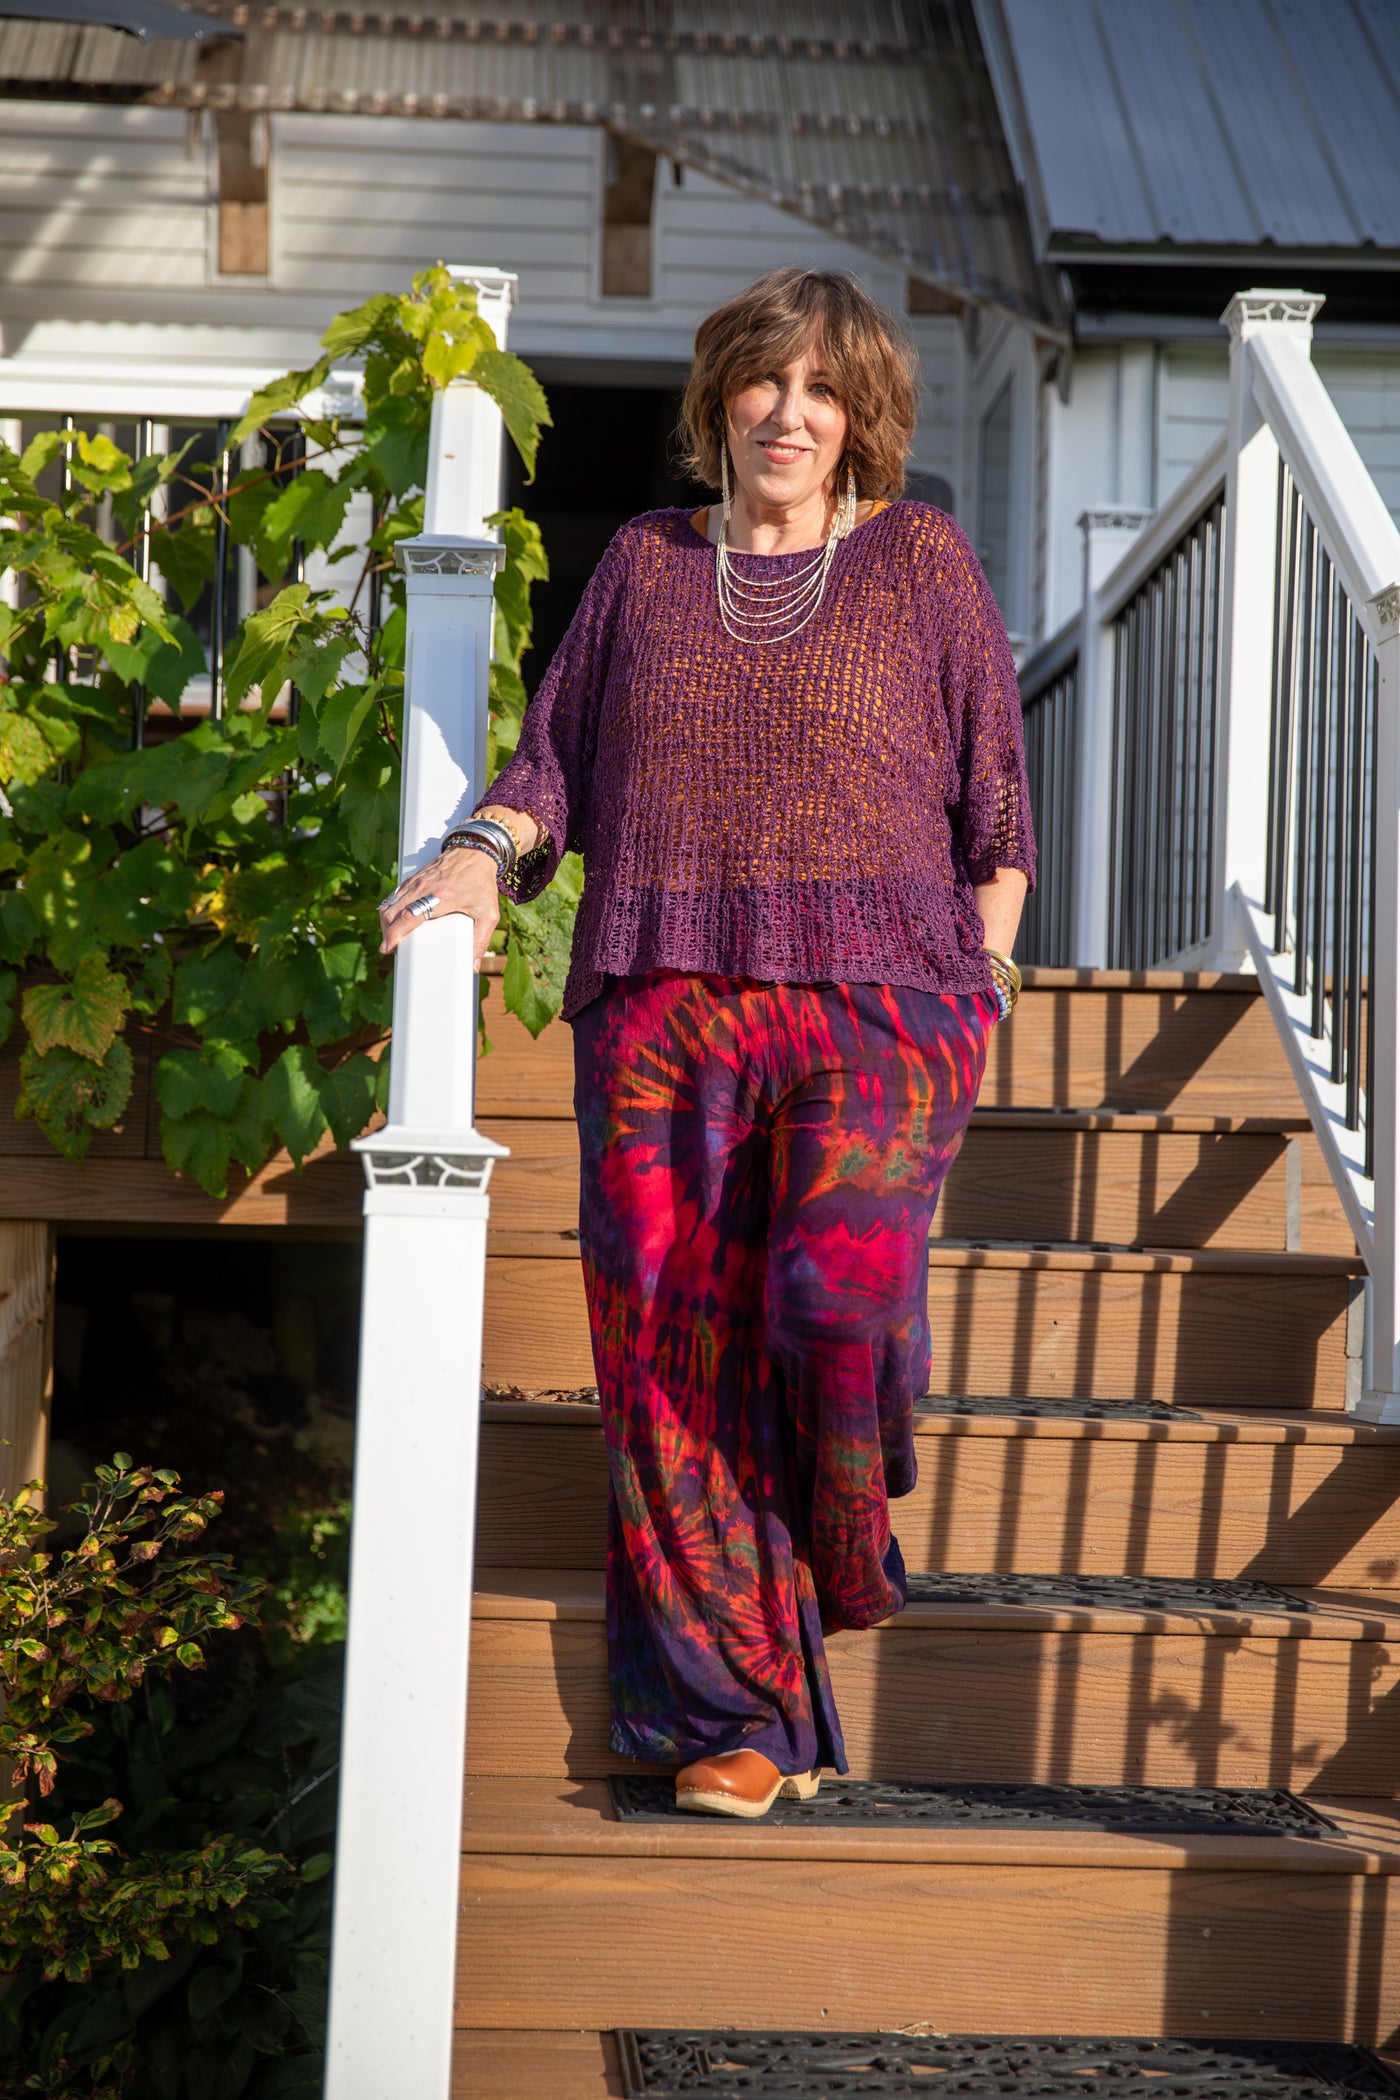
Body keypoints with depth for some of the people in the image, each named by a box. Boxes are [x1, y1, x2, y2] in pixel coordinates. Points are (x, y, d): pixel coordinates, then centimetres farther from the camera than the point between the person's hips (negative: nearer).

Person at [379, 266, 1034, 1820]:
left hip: (878, 1003, -2)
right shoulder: (644, 565, 17)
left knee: (837, 1285, -23)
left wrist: (986, 956, 5)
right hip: (666, 1005, 2)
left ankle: (844, 1545, 10)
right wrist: (490, 846, -2)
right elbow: (560, 748, 17)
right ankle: (734, 1713, 3)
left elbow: (993, 784, 13)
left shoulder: (920, 561, 11)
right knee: (678, 1342, -5)